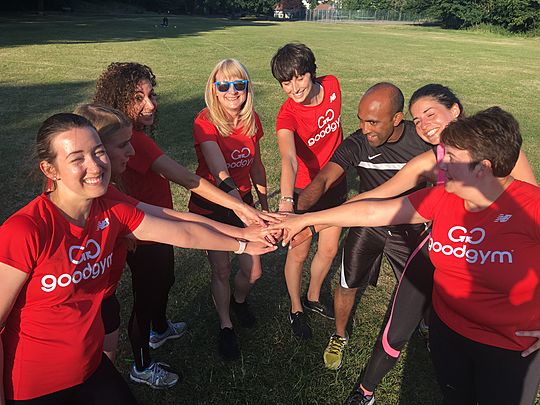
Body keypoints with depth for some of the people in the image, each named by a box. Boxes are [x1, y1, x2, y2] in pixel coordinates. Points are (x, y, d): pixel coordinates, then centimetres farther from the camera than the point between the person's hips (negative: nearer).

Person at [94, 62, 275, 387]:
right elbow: (188, 180, -38)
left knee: (164, 281, 30)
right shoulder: (134, 141, -32)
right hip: (144, 237, -10)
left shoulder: (133, 135, 0)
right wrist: (238, 207, -39)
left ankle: (160, 329, 60)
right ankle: (142, 368, 37)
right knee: (147, 294, 11)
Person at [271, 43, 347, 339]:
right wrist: (286, 200, -62)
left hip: (335, 183, 5)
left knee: (329, 249, 16)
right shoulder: (287, 114, -27)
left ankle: (313, 298, 43)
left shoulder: (332, 85, -12)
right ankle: (296, 309, 35)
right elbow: (288, 159, -46)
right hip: (304, 188, -5)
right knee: (299, 253, 9)